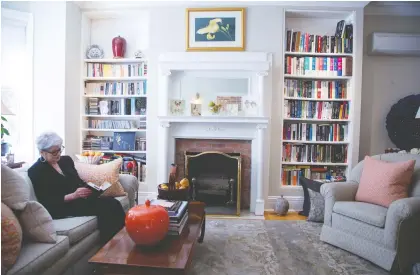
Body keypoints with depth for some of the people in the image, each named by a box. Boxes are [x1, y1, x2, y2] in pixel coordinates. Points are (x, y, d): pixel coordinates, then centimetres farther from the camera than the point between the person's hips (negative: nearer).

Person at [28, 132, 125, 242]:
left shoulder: (66, 160, 15)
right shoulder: (35, 171, -4)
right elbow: (47, 202, -10)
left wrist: (88, 188, -7)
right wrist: (73, 196, -21)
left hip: (80, 198, 6)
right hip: (61, 207, -6)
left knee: (113, 203, -23)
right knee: (105, 206, -29)